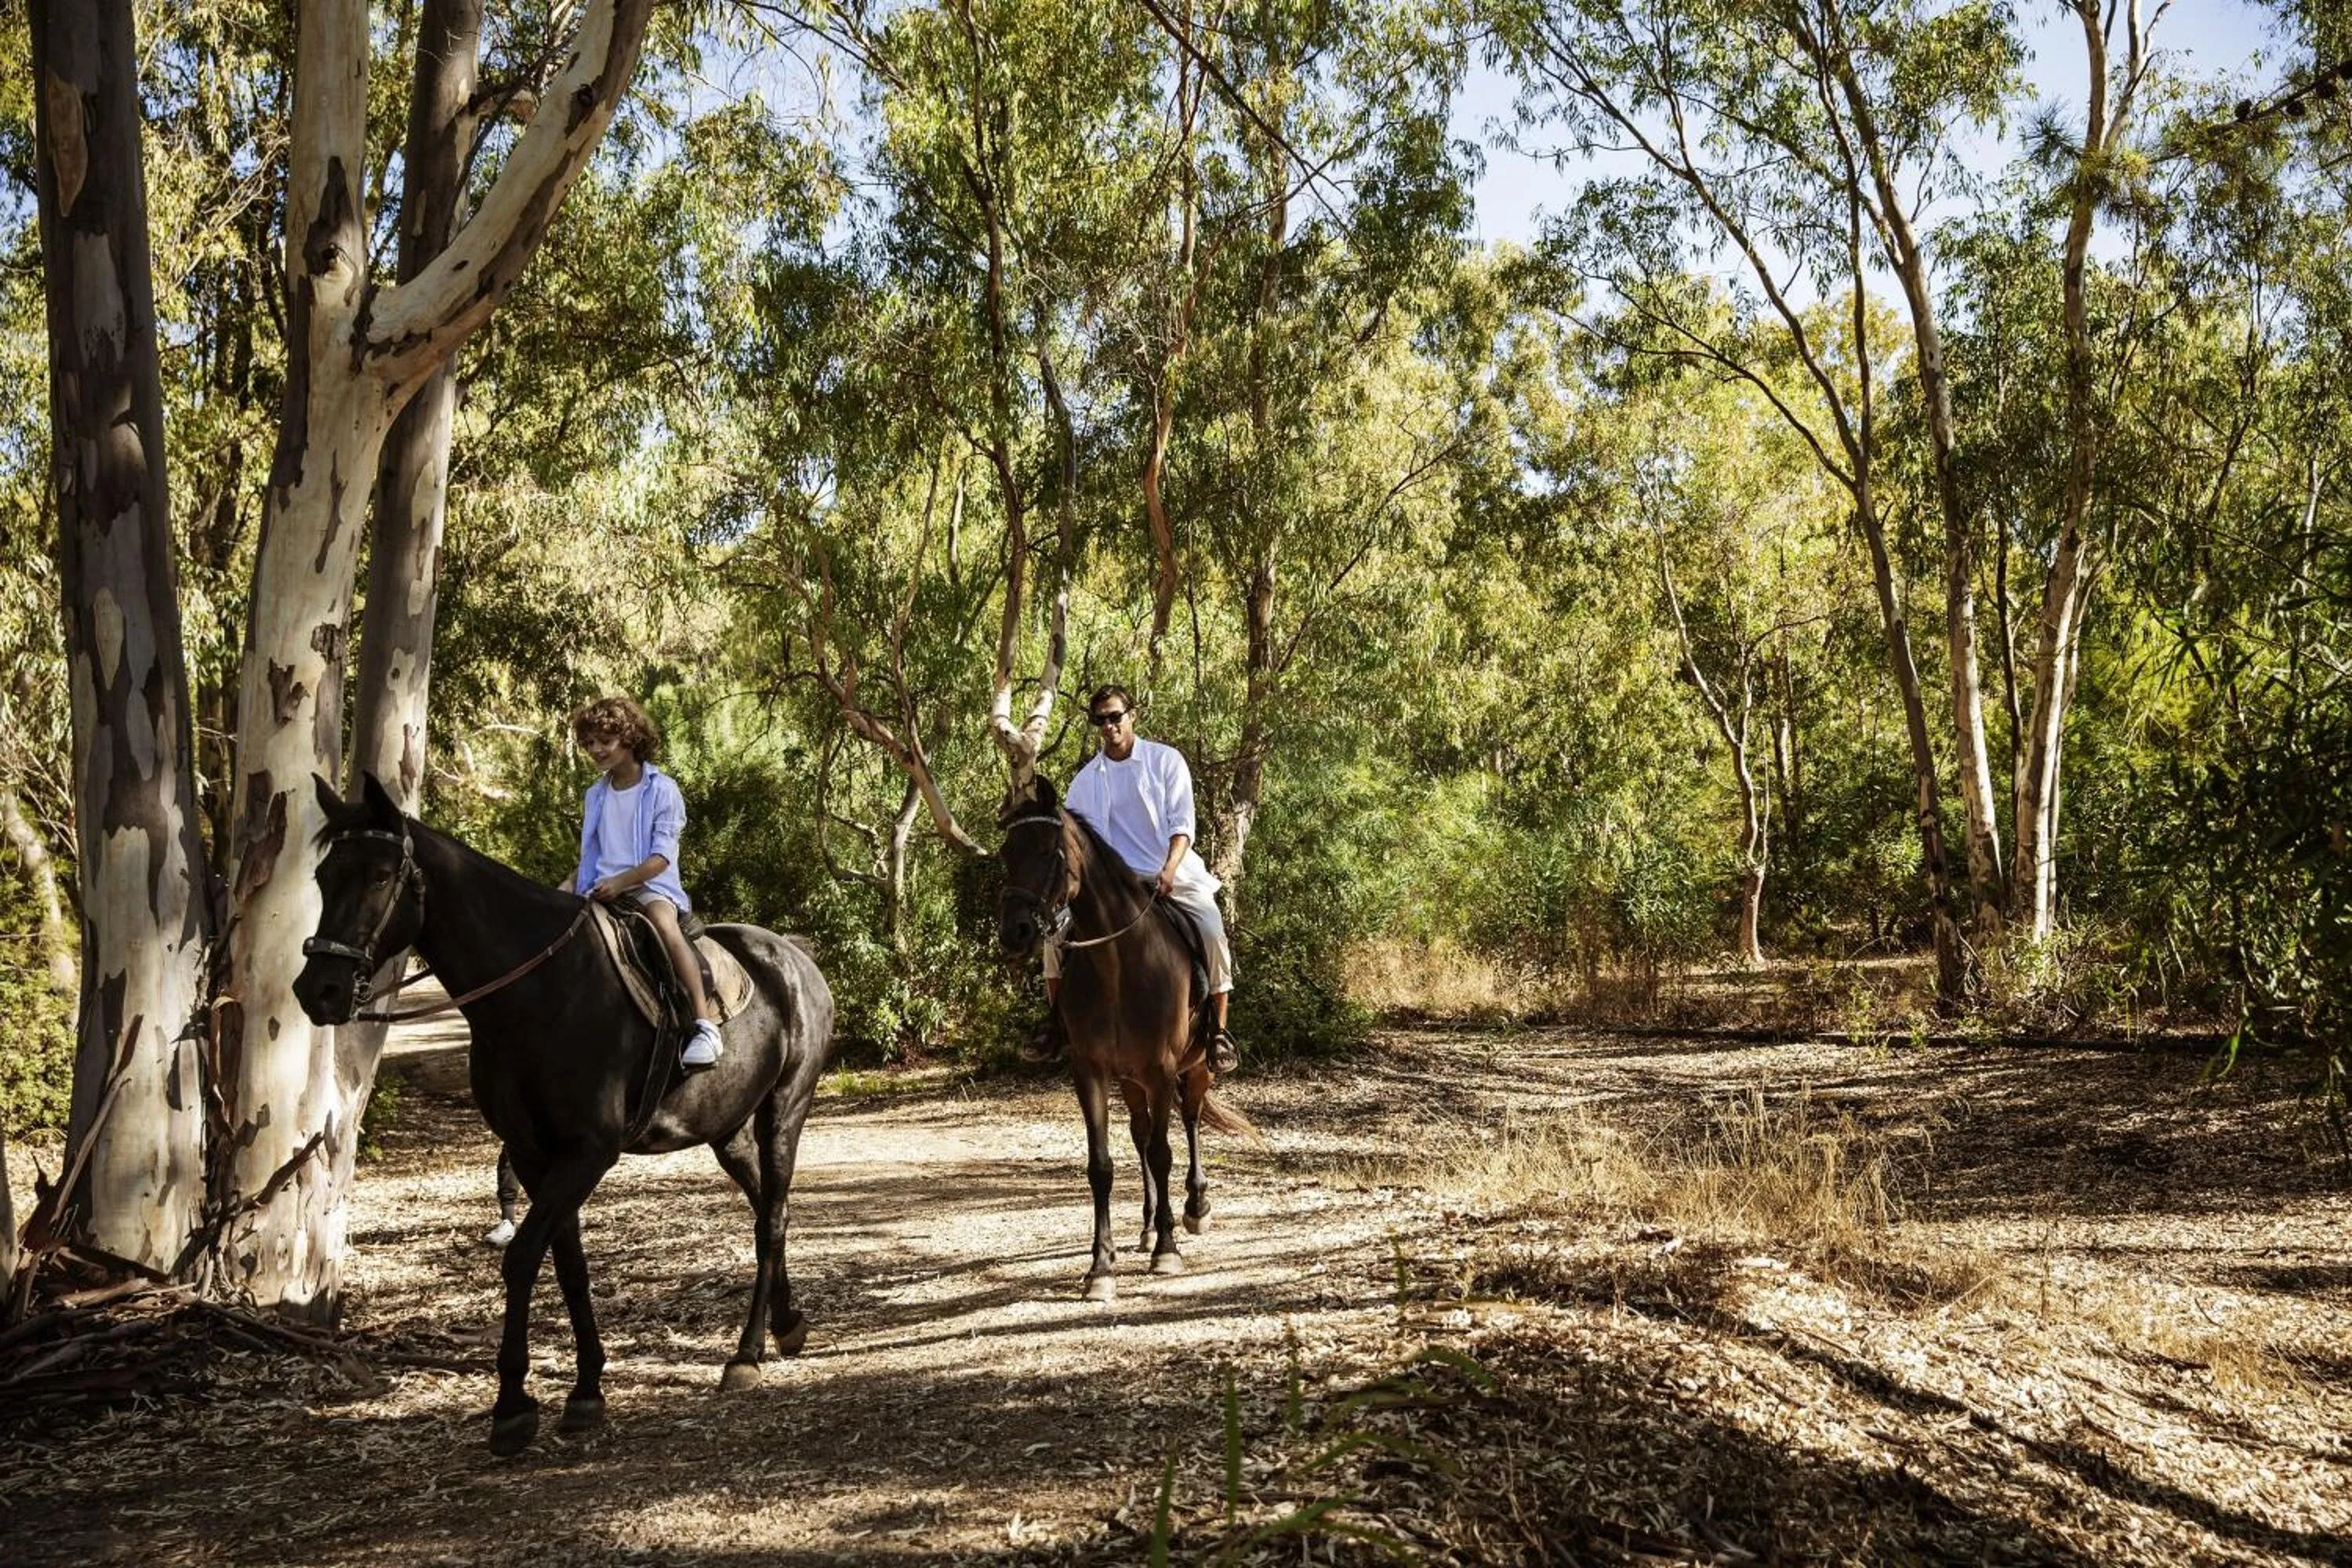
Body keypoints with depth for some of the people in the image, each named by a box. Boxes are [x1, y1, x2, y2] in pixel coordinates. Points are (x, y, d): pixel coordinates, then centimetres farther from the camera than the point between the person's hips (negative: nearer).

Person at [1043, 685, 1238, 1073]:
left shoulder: (1166, 760, -1)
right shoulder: (1087, 779, 7)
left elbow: (1182, 825, -7)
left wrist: (1168, 872, -22)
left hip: (1174, 873, -3)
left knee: (1212, 932, -29)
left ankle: (1220, 1032, -17)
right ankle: (1057, 1023, 1)